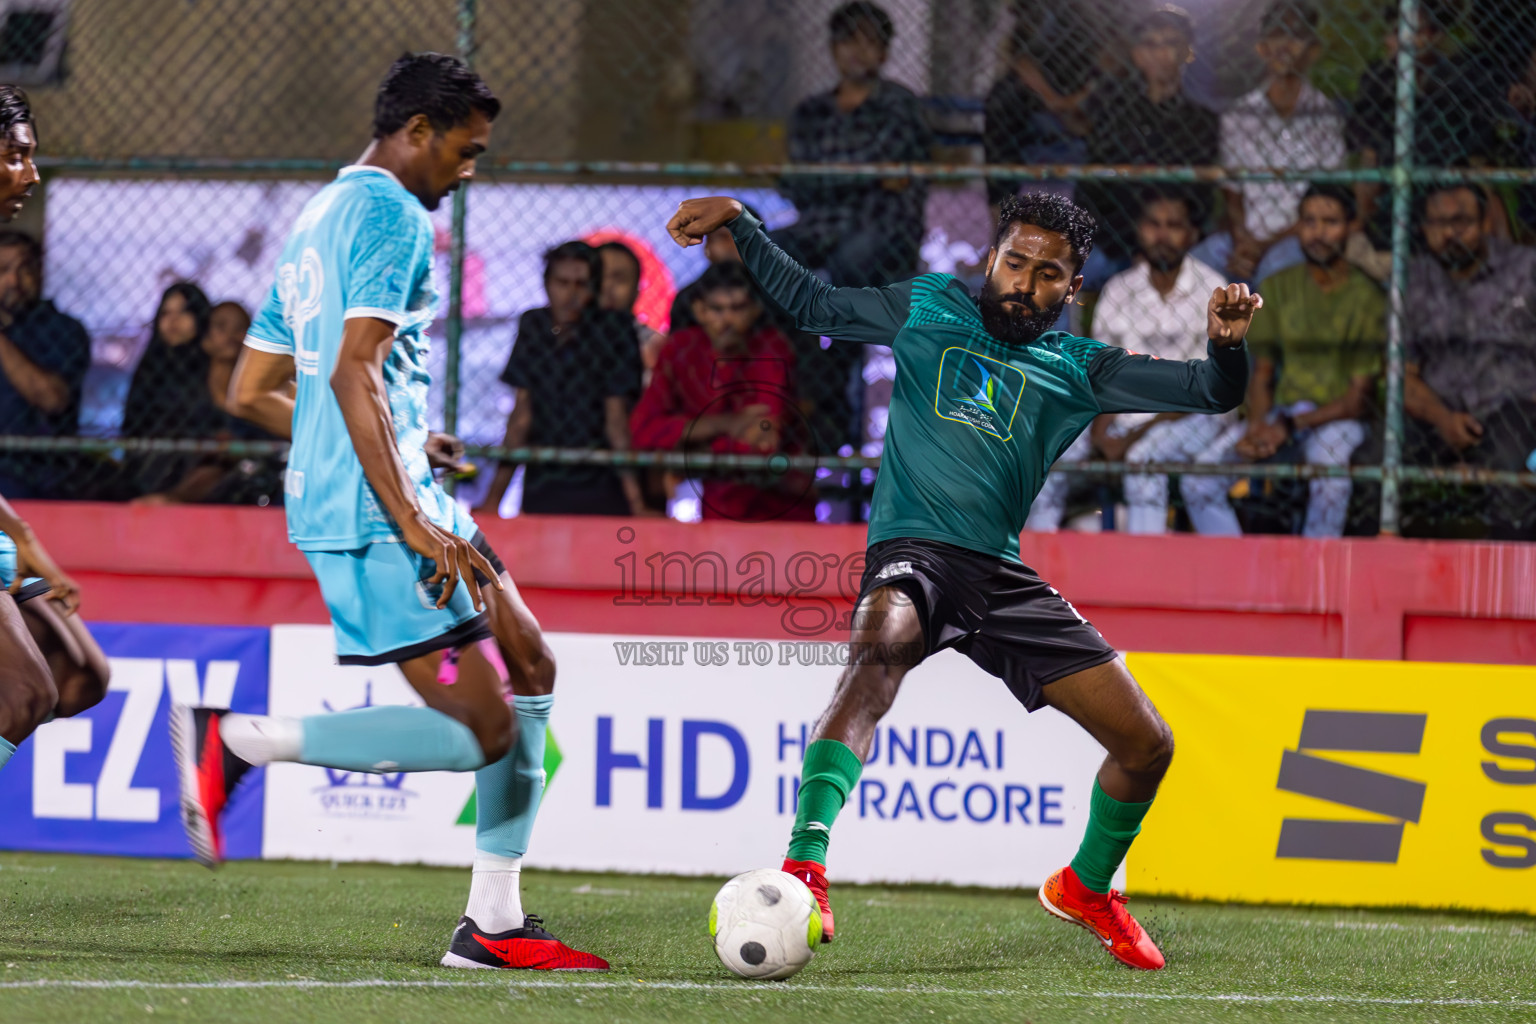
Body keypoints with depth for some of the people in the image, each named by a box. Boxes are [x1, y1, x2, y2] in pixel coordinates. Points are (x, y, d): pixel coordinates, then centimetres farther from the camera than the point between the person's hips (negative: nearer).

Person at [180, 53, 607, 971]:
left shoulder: (319, 221, 20)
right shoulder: (392, 218, -10)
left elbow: (251, 392, 24)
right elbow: (354, 374, -22)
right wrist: (411, 521, -24)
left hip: (332, 501, 10)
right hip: (373, 516, -10)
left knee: (531, 668, 12)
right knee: (482, 732, -12)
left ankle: (493, 921, 11)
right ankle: (237, 742, -12)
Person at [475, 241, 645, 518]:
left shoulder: (612, 328, -5)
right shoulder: (533, 326, 8)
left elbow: (616, 419, -6)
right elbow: (521, 416, 9)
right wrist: (493, 498, 5)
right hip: (541, 490, 3)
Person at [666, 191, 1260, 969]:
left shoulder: (1077, 370, 13)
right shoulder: (928, 309, 13)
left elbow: (1211, 393, 6)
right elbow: (813, 304, 24)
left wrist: (1226, 345, -16)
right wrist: (738, 222, 15)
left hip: (1001, 576, 4)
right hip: (911, 553, -4)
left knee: (1145, 744, 2)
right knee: (879, 649, -40)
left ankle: (1087, 887, 32)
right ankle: (804, 864, -53)